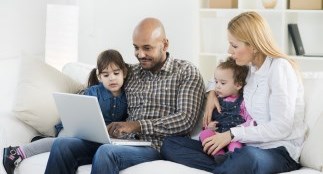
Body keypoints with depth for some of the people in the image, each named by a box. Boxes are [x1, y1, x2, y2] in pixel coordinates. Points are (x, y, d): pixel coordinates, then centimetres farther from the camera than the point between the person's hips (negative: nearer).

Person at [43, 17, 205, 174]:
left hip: (154, 146, -5)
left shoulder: (186, 72, 4)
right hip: (122, 141, 5)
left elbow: (185, 120, -8)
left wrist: (138, 125, -18)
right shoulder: (131, 72, 19)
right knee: (62, 144, -19)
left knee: (106, 152, -36)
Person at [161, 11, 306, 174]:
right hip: (246, 147, 9)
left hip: (279, 151, -8)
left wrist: (232, 134, -15)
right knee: (169, 144, -8)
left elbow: (281, 127, -15)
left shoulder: (280, 68, -9)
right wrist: (212, 92, 14)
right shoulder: (249, 67, 15)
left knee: (248, 156, -47)